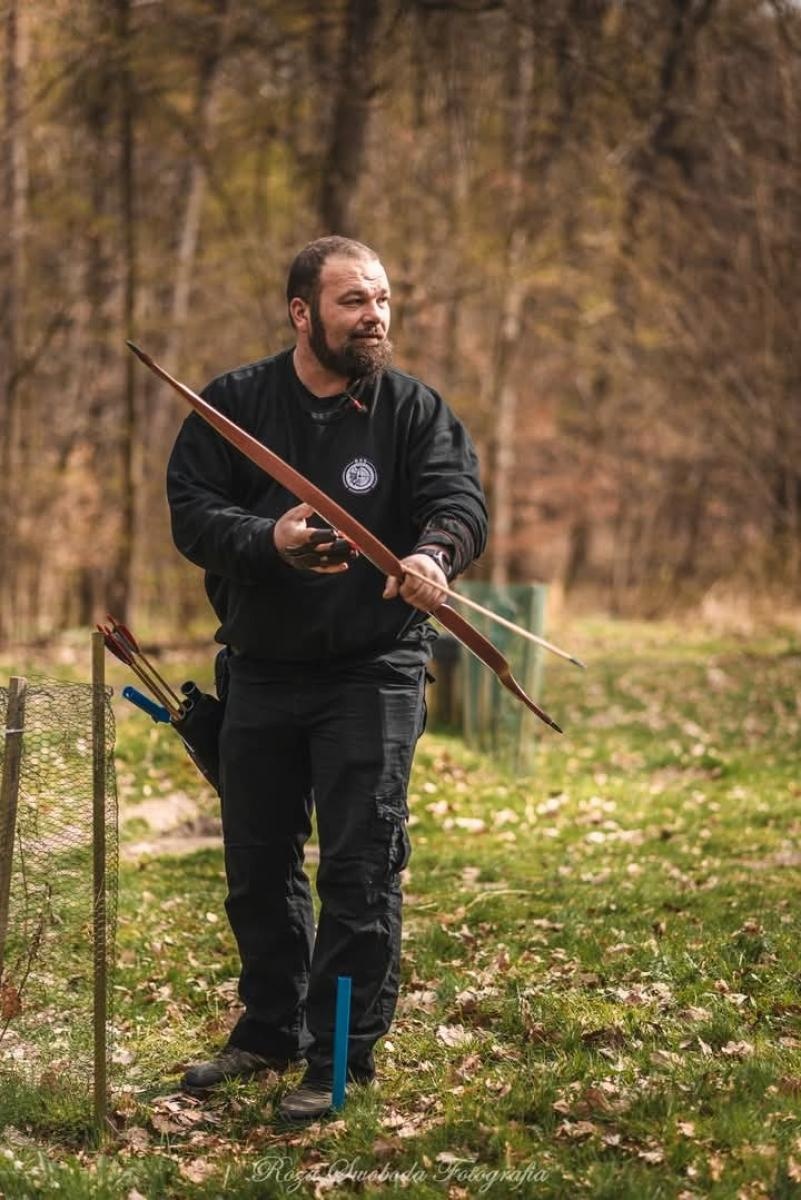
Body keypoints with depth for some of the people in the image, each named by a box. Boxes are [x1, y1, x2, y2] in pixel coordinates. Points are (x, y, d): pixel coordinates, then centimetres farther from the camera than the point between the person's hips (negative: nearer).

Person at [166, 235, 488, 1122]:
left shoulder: (415, 410, -2)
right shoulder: (232, 404, 0)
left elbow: (459, 499, -15)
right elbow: (191, 512, -8)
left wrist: (434, 554, -38)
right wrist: (270, 540, -27)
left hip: (372, 673, -2)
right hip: (259, 673, 3)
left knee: (360, 868, -4)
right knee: (258, 867, 14)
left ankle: (343, 1057, 6)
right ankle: (271, 1030, 33)